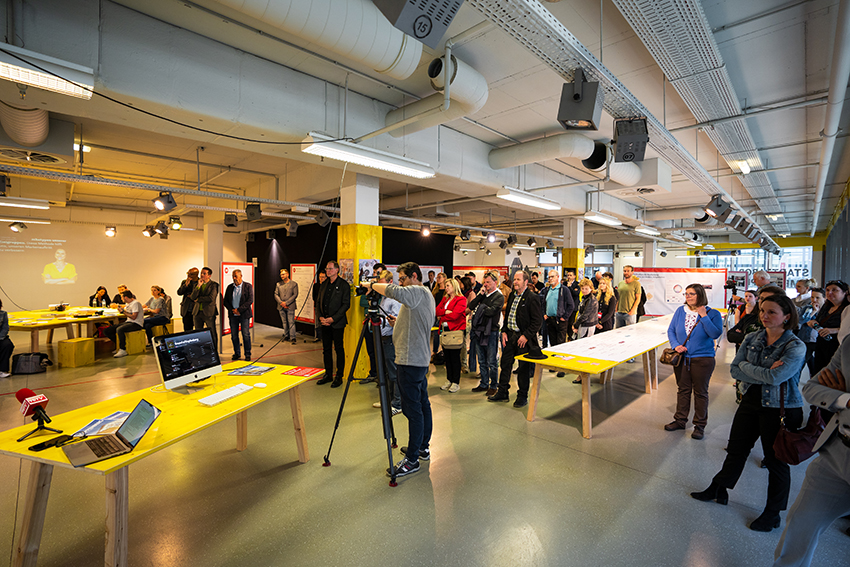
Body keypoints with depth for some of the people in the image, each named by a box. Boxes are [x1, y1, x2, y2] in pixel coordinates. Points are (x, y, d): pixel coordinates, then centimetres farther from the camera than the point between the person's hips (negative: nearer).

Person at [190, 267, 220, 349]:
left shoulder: (214, 285, -4)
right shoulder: (197, 284, 13)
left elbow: (211, 298, -15)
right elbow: (193, 297, 0)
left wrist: (198, 299, -4)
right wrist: (199, 285, -9)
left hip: (209, 312, -5)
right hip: (197, 312, 6)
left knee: (212, 334, -1)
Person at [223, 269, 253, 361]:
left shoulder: (248, 286, -1)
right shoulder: (230, 287, 10)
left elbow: (250, 300, -9)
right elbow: (225, 301, 10)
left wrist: (239, 310, -14)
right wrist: (232, 310, -6)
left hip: (244, 314, -4)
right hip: (232, 315, 4)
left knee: (246, 335, -2)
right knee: (234, 335, 6)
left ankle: (248, 354, 6)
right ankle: (237, 353, 19)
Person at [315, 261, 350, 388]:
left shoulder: (344, 285, -7)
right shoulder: (323, 285, 13)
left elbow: (346, 304, -11)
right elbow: (319, 302, 16)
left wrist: (333, 318, -15)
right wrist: (321, 317, -1)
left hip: (337, 323, -6)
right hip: (325, 322, 6)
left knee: (339, 349, 1)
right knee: (326, 349, 12)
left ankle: (339, 376, 11)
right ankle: (328, 374, 23)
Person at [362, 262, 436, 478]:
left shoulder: (419, 292, -13)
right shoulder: (425, 296, 18)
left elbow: (394, 291, -32)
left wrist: (371, 285, -17)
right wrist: (397, 320, 15)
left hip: (411, 361, -11)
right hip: (421, 359, 11)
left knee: (413, 409, -4)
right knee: (423, 405, 18)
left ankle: (412, 460, 5)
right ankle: (423, 447, 31)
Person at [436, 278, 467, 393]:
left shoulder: (461, 300, -8)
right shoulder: (445, 299, 17)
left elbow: (454, 315, -18)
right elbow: (437, 310, 5)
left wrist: (442, 315, -4)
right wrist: (445, 312, -13)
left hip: (455, 330, -7)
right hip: (445, 329, 7)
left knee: (455, 357, -2)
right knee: (447, 356, 11)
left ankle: (456, 383, 8)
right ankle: (449, 380, 22)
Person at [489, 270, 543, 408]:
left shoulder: (532, 298, -12)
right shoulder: (512, 295, 10)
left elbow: (538, 320, -14)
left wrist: (526, 336, -17)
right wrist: (504, 331, 6)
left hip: (524, 338, -7)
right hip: (510, 335, 7)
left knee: (524, 368, 6)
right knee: (505, 364, 12)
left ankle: (522, 396, 21)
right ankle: (502, 392, 25)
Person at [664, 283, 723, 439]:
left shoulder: (713, 314, -7)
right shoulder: (680, 311, 3)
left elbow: (716, 334, -20)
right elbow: (671, 330, 5)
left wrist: (704, 316, -20)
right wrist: (675, 345, -10)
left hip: (702, 360, -3)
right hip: (681, 358, 3)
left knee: (700, 392, 8)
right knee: (683, 390, 14)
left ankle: (700, 425, 21)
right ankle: (680, 420, 26)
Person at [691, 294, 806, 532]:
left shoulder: (796, 347, -15)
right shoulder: (751, 338, 0)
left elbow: (775, 376, -27)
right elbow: (735, 370, -6)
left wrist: (746, 366, -14)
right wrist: (765, 374, -18)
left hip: (780, 410, -5)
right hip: (750, 403, 5)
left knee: (776, 461, 11)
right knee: (736, 450, 18)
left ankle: (772, 513, 30)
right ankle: (718, 490, 36)